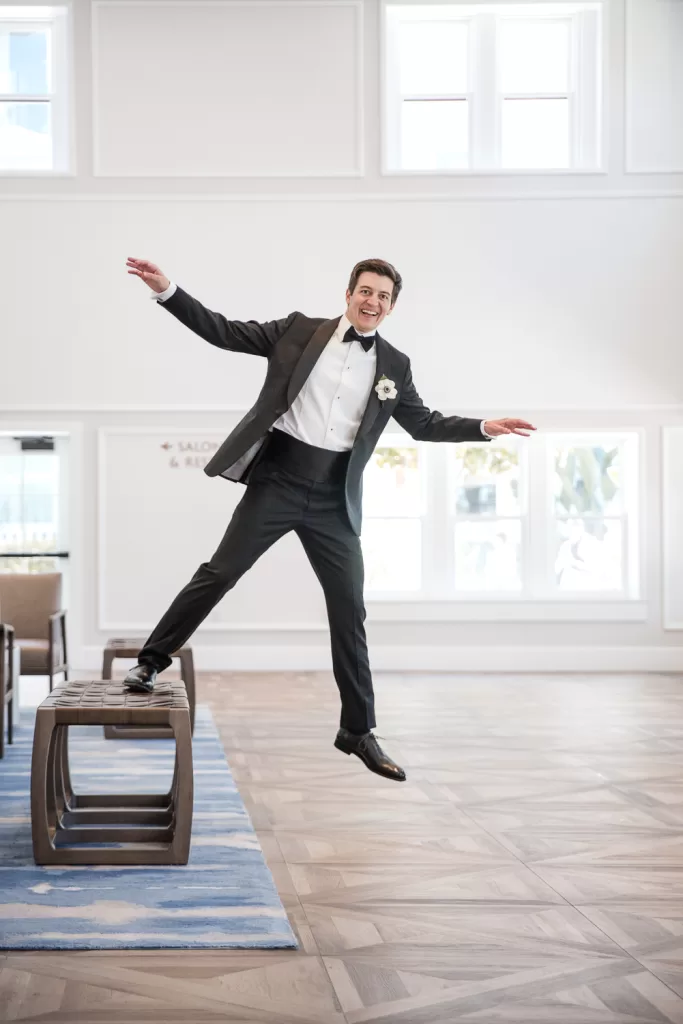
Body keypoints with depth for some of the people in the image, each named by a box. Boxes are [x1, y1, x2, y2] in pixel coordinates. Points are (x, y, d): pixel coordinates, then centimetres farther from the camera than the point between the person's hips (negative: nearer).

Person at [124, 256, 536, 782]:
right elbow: (224, 332, 2)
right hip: (278, 481, -2)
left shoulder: (394, 365, 9)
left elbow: (425, 424, 16)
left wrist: (484, 427, 3)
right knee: (218, 572, -7)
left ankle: (358, 731, 14)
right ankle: (151, 661, 11)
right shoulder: (300, 330, 2)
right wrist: (167, 290, -6)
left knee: (349, 610, 4)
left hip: (333, 500, 3)